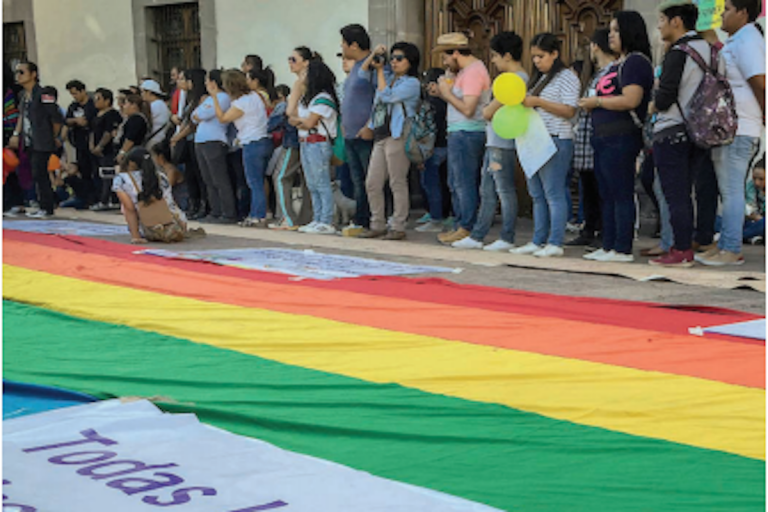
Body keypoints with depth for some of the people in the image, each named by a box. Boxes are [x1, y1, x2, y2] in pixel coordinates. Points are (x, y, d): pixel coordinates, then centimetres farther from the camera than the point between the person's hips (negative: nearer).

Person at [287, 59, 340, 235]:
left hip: (318, 145, -9)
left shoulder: (323, 99, -12)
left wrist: (296, 119, 2)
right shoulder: (307, 98, 17)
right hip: (305, 144, 9)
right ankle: (317, 220, 17)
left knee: (322, 184, -8)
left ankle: (326, 223, -7)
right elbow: (291, 112, 13)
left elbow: (309, 123, -13)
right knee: (312, 186, 11)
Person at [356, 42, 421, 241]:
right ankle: (377, 225, 13)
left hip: (398, 137, -8)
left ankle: (398, 227, -1)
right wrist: (374, 56, 14)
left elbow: (387, 96, -12)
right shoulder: (390, 80, 21)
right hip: (380, 137, 8)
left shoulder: (412, 83, -2)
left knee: (397, 183, -5)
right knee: (372, 183, 6)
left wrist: (380, 70, -2)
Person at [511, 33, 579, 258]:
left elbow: (569, 111, -15)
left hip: (556, 141, -9)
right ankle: (538, 241, 15)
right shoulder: (539, 79, 20)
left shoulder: (566, 77, -6)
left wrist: (538, 102, -19)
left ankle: (555, 243, -7)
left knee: (554, 193, -9)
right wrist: (520, 102, 7)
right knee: (537, 195, 10)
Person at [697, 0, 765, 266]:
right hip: (727, 128, 11)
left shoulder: (747, 41, -12)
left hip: (737, 130, -11)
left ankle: (730, 250, -6)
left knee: (732, 191, -9)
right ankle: (726, 246, 19)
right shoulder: (737, 41, 21)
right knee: (729, 190, 13)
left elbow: (760, 83, -18)